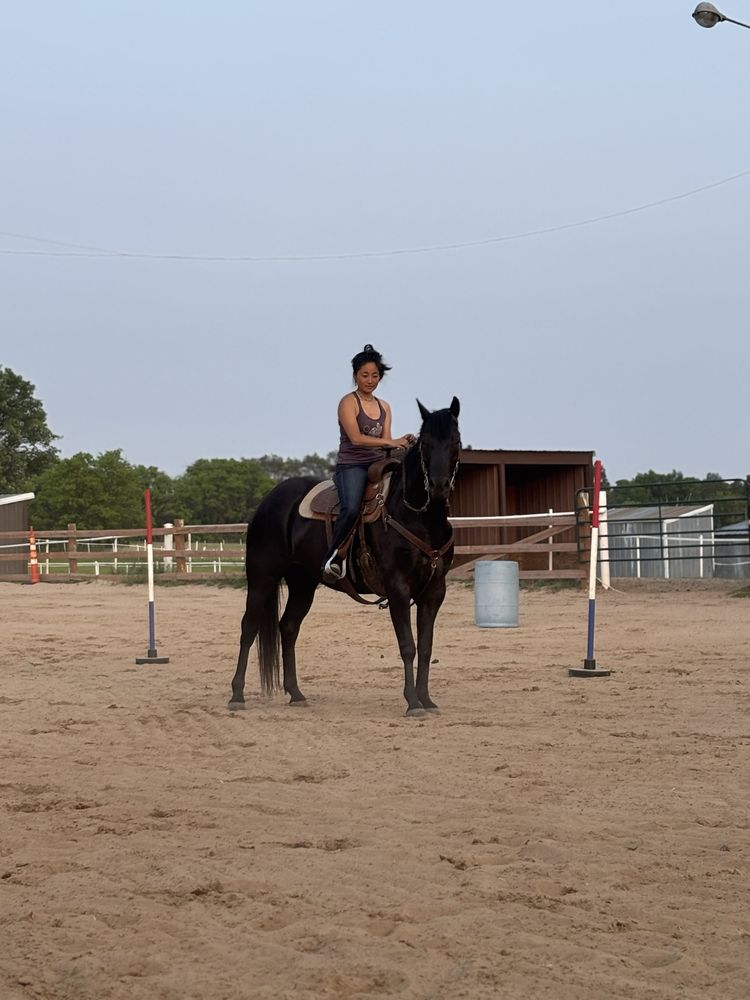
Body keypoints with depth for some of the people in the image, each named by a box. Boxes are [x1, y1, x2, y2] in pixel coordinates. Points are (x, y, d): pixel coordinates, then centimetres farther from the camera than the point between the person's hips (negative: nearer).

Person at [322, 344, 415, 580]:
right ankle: (333, 559, -22)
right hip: (351, 466, -7)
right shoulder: (349, 402, -1)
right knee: (351, 509, -32)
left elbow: (386, 443, 12)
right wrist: (389, 442, -21)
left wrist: (402, 442, -9)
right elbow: (356, 438, -14)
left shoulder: (384, 407, 18)